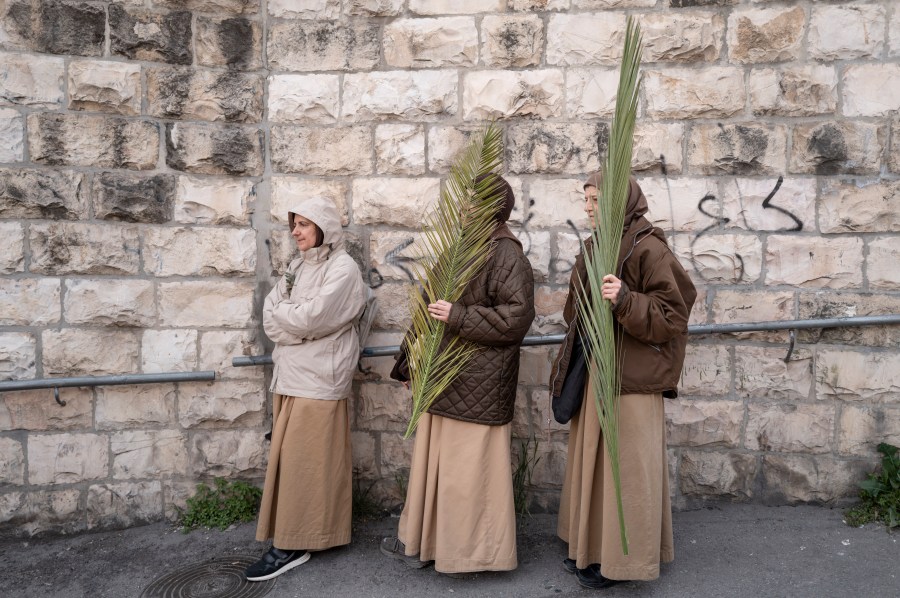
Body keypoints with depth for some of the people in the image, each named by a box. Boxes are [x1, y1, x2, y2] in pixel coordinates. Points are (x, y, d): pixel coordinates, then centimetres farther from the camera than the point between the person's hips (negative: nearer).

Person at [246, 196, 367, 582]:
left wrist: (281, 312, -2)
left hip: (317, 379, -8)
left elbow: (310, 318, -20)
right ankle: (295, 534, 26)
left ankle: (293, 544, 8)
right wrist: (298, 327, -12)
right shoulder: (299, 266, 14)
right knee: (289, 457, 12)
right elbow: (270, 316, 6)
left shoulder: (343, 269, -10)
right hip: (289, 374, 8)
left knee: (303, 460, -2)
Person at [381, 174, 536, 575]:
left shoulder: (506, 255, -13)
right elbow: (430, 309, 18)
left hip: (476, 384, -9)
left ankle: (473, 551, 21)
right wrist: (412, 359, 19)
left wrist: (458, 317, -22)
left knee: (468, 467, 3)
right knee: (434, 461, 16)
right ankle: (423, 541, 32)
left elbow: (516, 316, -22)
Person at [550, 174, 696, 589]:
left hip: (630, 376, -8)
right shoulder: (595, 247, 11)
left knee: (624, 462, 2)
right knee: (593, 457, 16)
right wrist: (571, 362, 16)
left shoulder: (648, 248, -13)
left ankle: (622, 556, 19)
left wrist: (626, 301, -30)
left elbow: (672, 316, -15)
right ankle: (592, 546, 31)